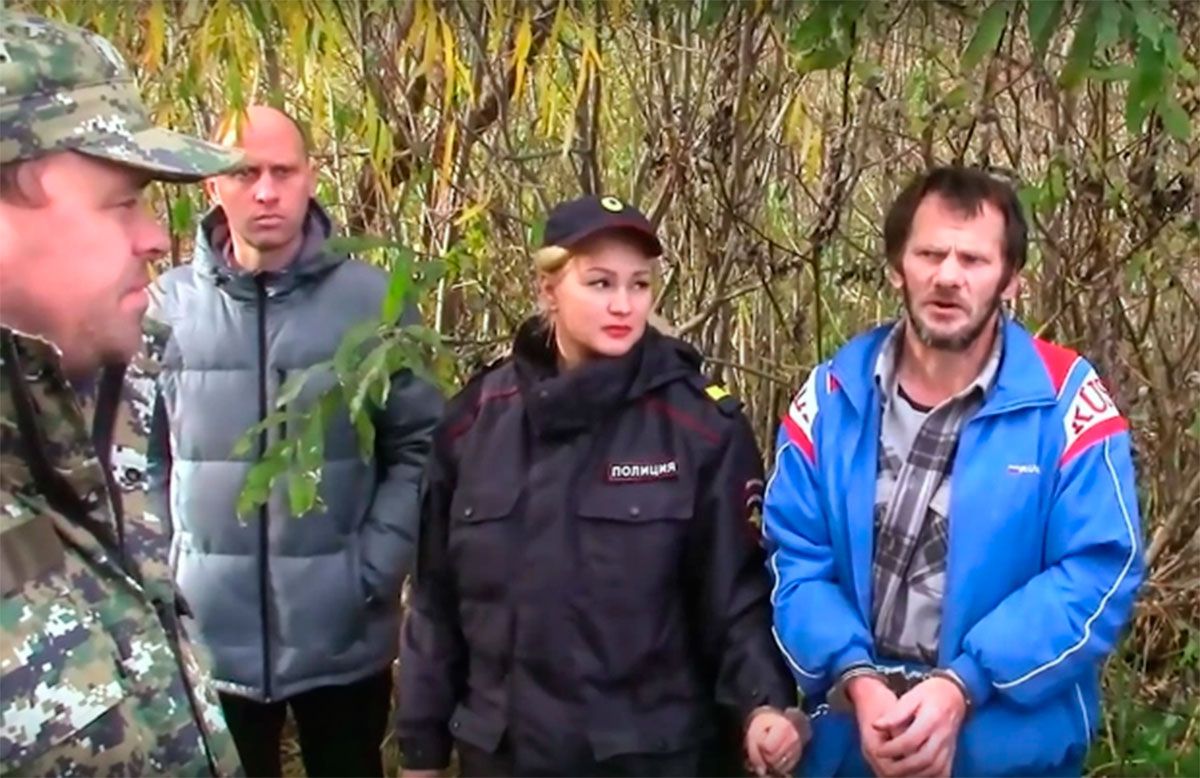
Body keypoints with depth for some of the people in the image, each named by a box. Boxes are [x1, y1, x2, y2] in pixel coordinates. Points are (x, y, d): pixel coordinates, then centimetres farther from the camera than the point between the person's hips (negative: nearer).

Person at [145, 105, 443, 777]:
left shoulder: (372, 298, -5)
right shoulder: (167, 305, -4)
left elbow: (419, 447, -3)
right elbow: (141, 459, 2)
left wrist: (375, 571, -10)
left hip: (343, 639, 0)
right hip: (208, 637, 1)